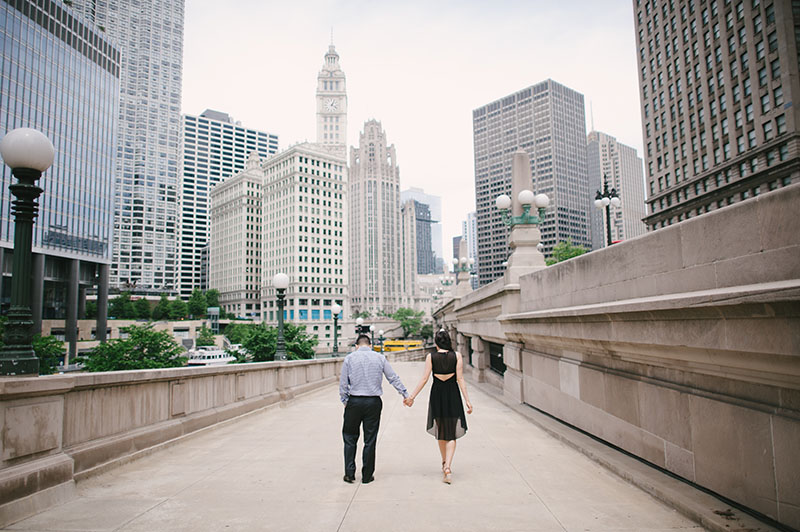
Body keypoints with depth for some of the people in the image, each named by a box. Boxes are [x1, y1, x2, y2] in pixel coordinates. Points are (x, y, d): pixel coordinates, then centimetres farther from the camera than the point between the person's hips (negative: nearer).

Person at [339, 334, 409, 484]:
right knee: (370, 440, 8)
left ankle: (350, 473, 11)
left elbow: (343, 383, 0)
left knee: (350, 438, 13)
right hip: (374, 402, 1)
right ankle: (367, 476, 16)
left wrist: (344, 401, 11)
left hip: (354, 401, -1)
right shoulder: (380, 358, 3)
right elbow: (394, 378, 7)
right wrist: (405, 394, 15)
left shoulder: (349, 358, 0)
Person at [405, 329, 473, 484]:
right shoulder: (456, 355, -4)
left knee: (441, 432, 19)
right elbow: (460, 379, -7)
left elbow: (424, 379, -7)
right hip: (452, 395, -1)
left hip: (437, 394, 1)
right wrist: (467, 400, -4)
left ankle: (445, 464, 32)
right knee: (451, 433, 6)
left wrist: (412, 396, 0)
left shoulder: (431, 356, -4)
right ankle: (448, 467, -11)